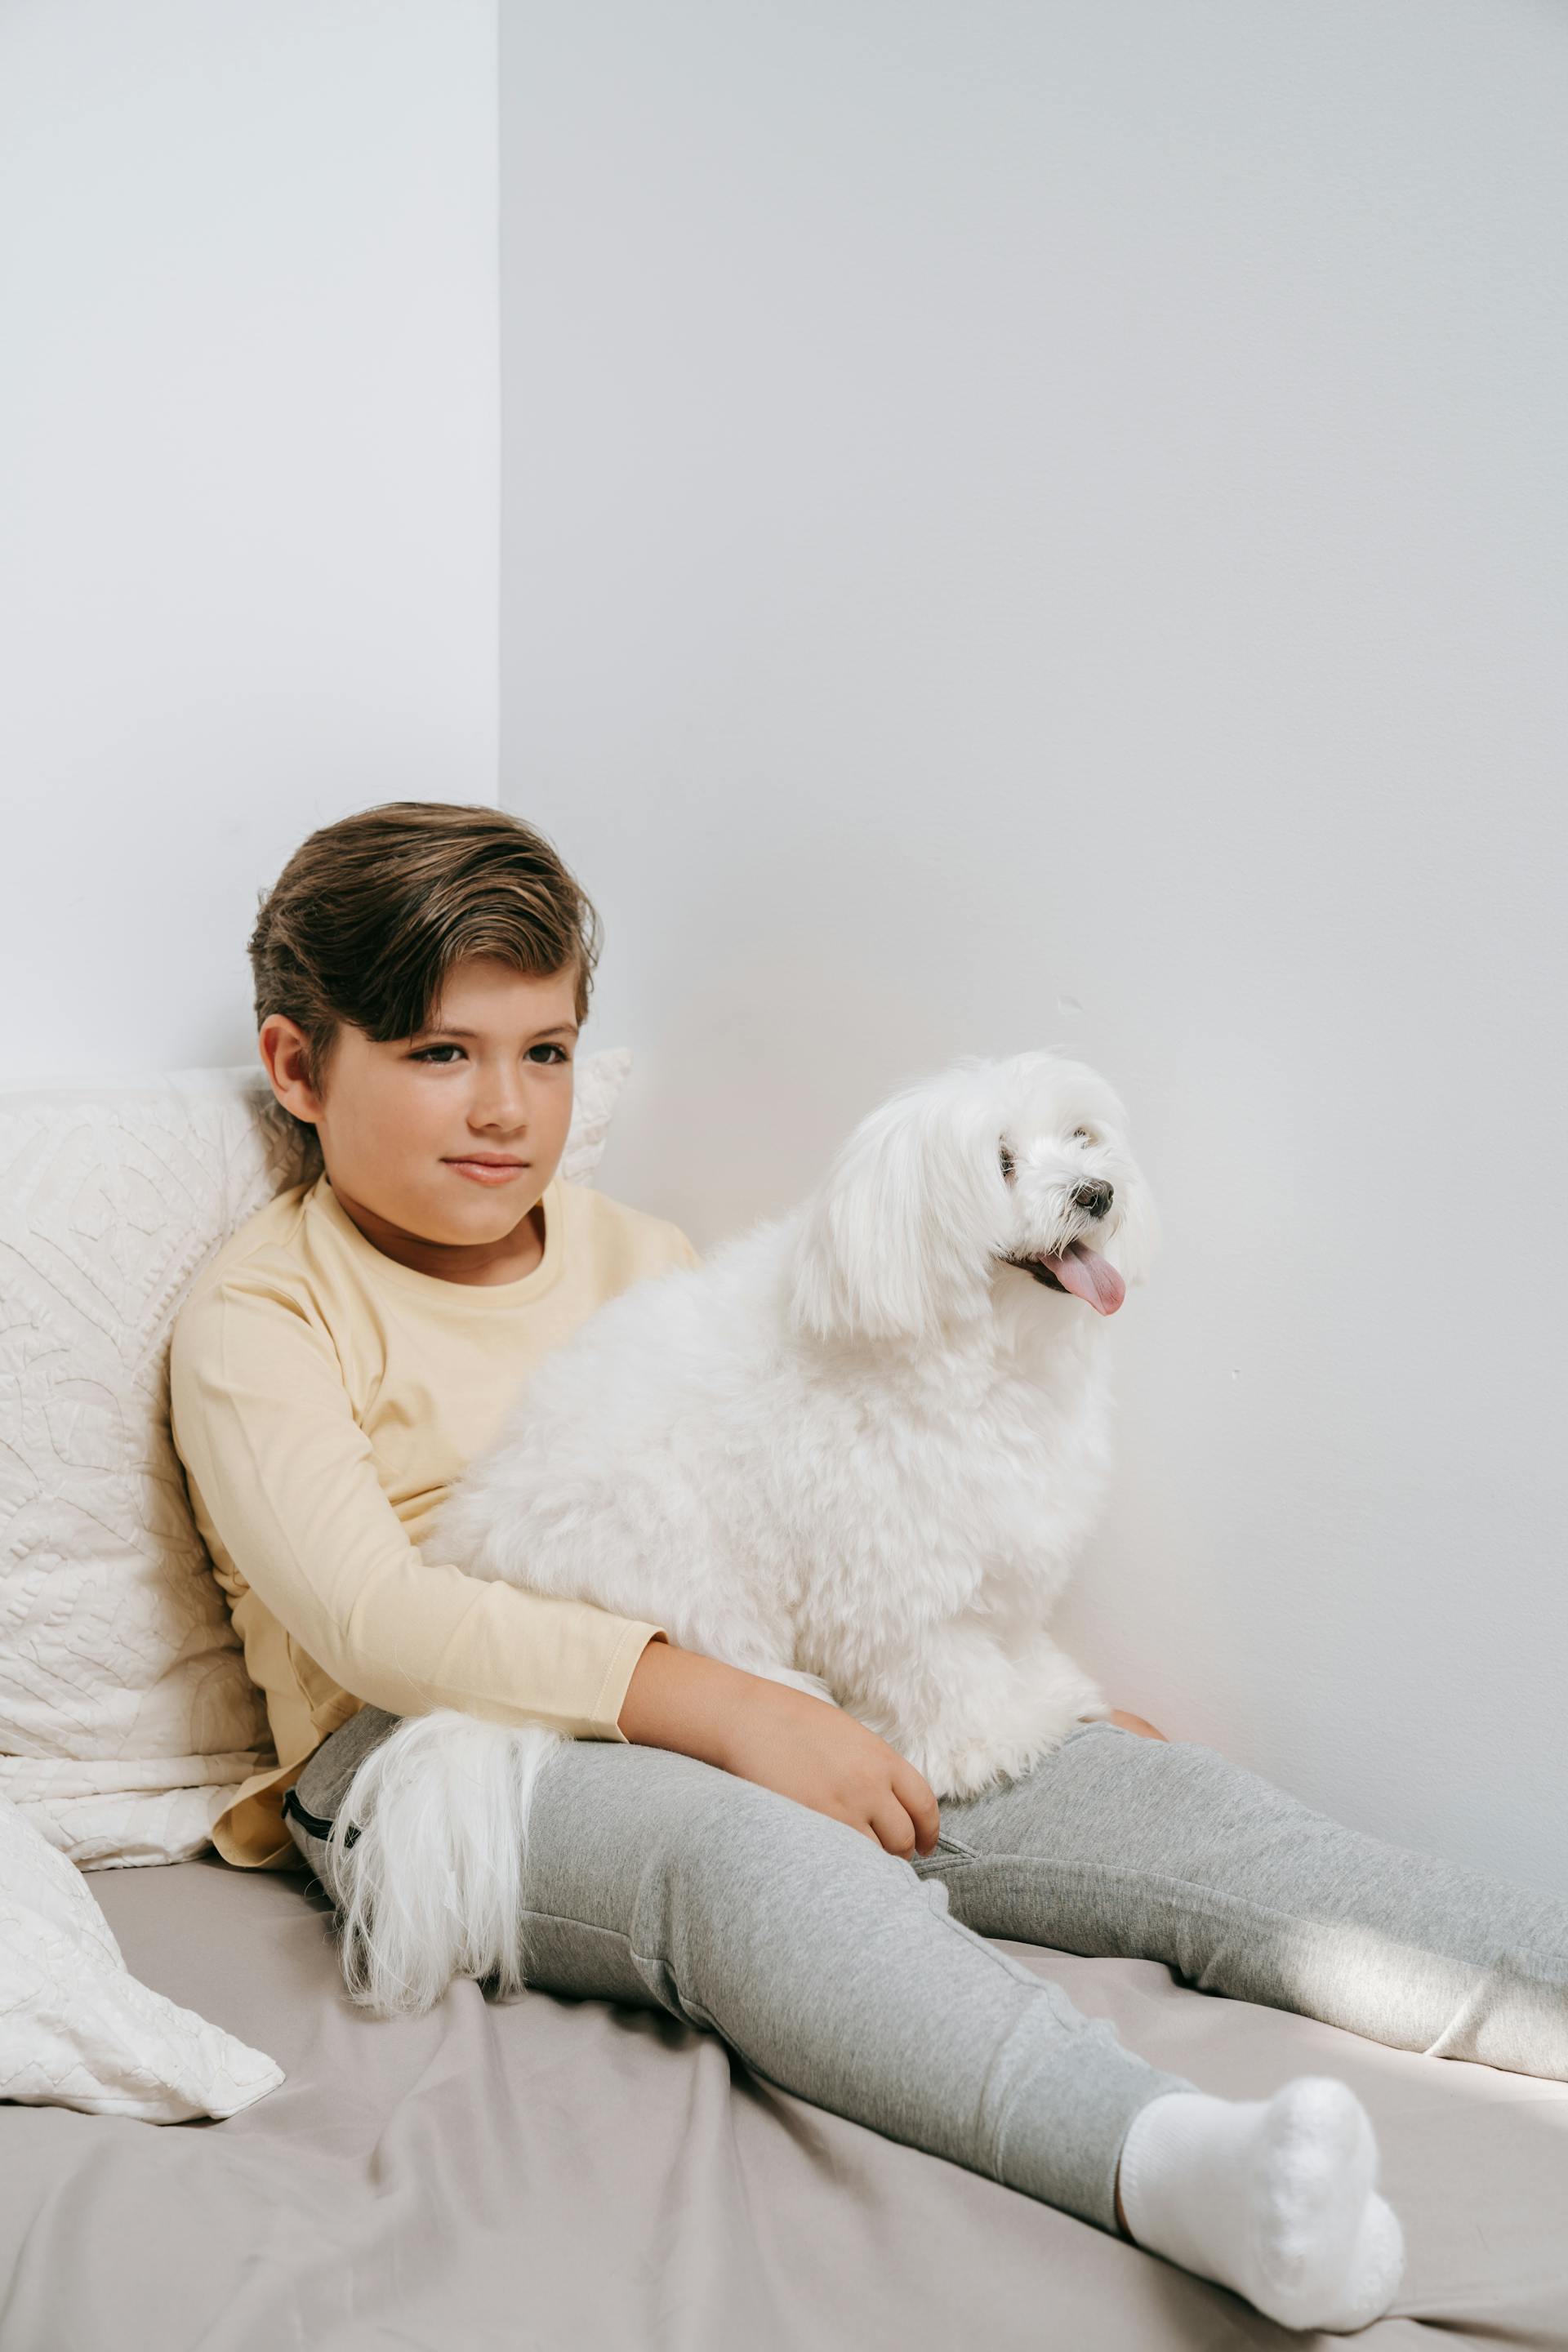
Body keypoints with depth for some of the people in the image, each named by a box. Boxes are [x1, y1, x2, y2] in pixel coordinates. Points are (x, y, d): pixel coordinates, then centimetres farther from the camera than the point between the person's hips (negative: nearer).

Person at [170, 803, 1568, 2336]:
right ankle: (1164, 2162, -61)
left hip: (747, 1712, 6)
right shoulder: (259, 1315, 0)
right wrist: (725, 1709, -26)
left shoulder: (635, 1256, 19)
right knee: (741, 1853, -39)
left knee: (1129, 1780, -15)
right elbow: (373, 1613, -15)